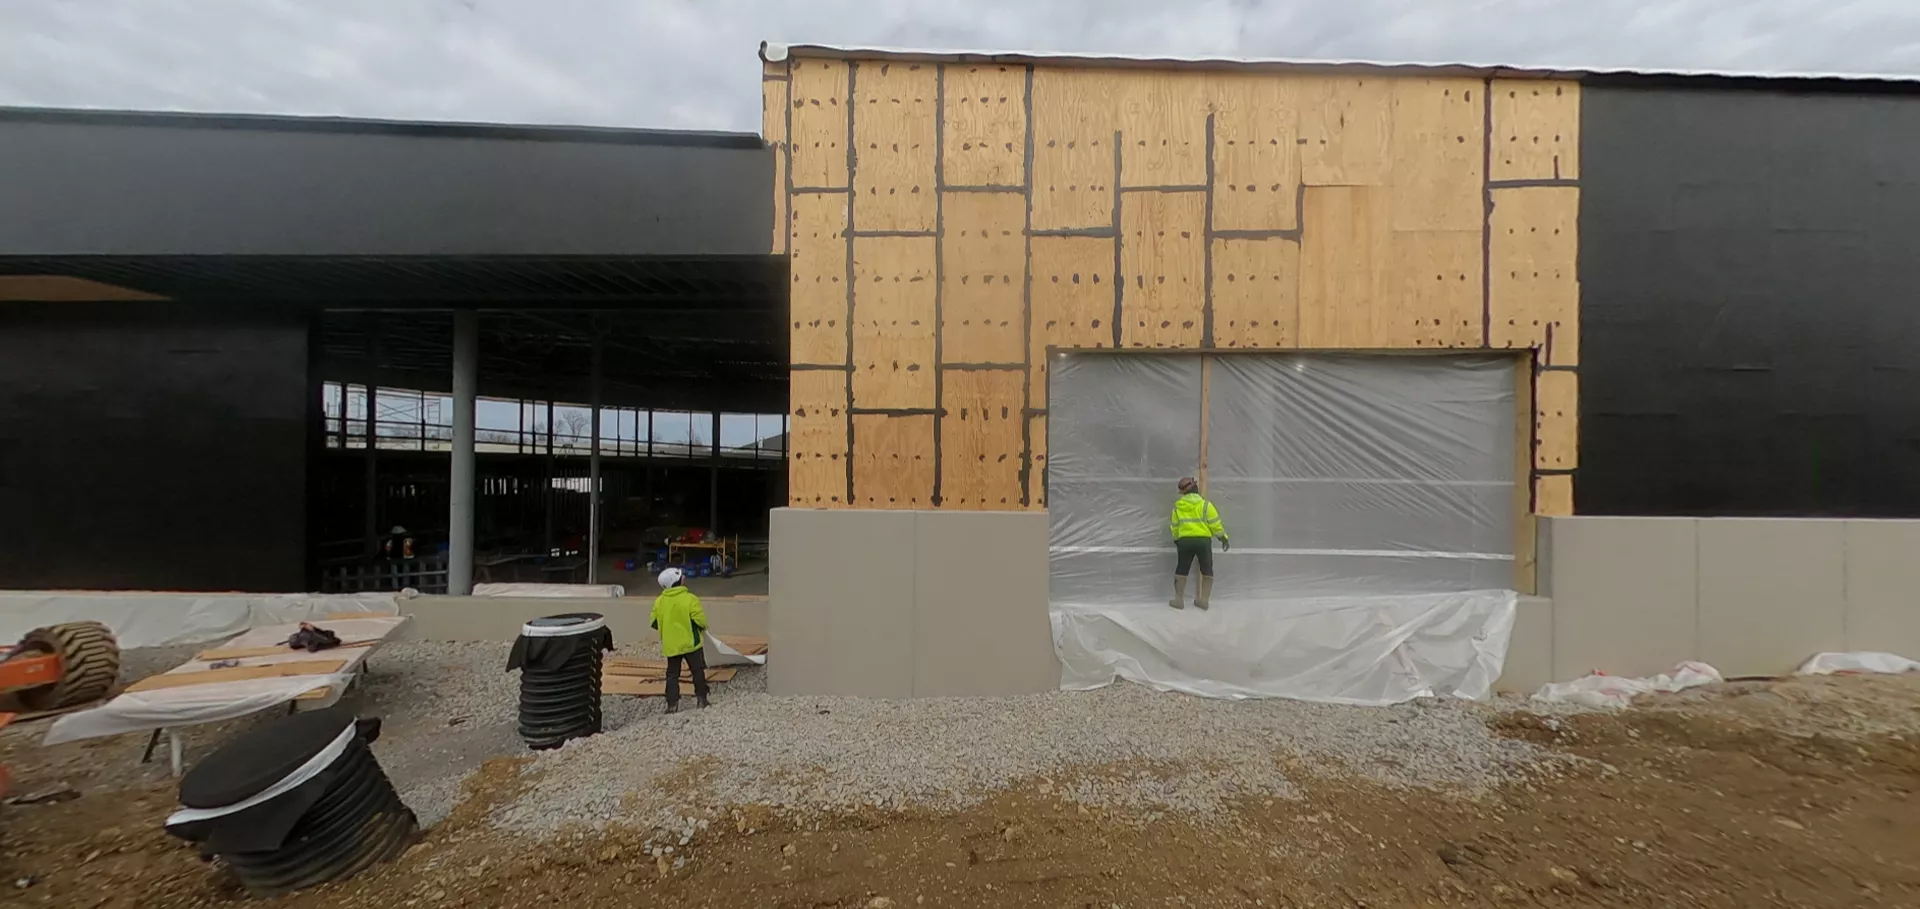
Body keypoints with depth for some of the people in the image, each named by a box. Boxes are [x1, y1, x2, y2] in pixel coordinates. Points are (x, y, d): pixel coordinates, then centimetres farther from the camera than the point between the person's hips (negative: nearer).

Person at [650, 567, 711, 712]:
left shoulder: (659, 601, -3)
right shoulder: (690, 599, -16)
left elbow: (654, 623, 2)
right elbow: (700, 621, -17)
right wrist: (703, 628, 6)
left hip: (670, 645, 3)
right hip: (690, 643, -3)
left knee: (672, 674, 10)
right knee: (698, 671, 12)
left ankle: (672, 704, 5)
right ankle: (701, 699, 16)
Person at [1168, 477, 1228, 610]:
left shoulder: (1177, 506, 7)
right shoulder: (1205, 504, -3)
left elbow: (1174, 527, 11)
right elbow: (1215, 523, -5)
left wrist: (1176, 541, 24)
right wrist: (1223, 538, 5)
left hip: (1184, 541, 2)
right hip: (1203, 540, -2)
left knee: (1181, 570, 12)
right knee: (1207, 570, 13)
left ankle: (1179, 599, 10)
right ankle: (1204, 600, 11)